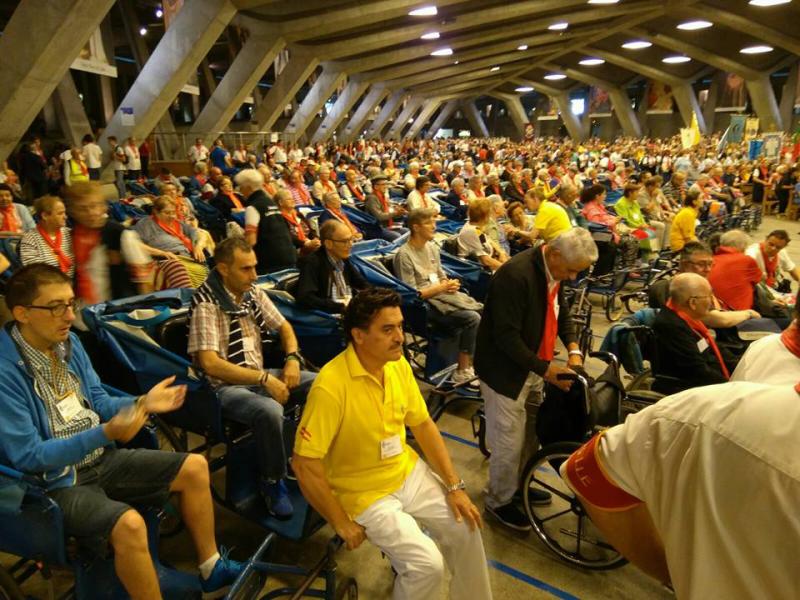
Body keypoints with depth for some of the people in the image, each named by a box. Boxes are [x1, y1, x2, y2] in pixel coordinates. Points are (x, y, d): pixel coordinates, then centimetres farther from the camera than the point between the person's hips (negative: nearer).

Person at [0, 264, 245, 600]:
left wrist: (142, 403, -9)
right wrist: (105, 433, -32)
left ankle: (211, 572, 16)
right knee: (128, 524, -34)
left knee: (195, 467, 3)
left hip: (99, 459, 8)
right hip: (52, 481, -8)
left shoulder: (68, 342, -1)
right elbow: (27, 457, -22)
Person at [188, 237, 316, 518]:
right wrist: (265, 379, -25)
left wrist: (292, 359, -3)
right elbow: (209, 363, -24)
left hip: (259, 376, 7)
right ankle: (272, 482, -8)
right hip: (223, 387, -7)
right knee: (270, 411, -35)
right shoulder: (206, 303, -16)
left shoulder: (254, 293, 5)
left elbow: (284, 327, 16)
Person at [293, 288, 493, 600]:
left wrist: (454, 486, 0)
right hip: (364, 493, -6)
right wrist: (342, 524, -16)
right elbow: (304, 465, -25)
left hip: (408, 471, 6)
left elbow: (423, 425, 3)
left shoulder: (399, 365, -8)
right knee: (428, 564, -15)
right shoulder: (331, 386, -30)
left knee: (466, 528, 5)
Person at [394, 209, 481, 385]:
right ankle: (462, 372, -16)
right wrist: (442, 288, -14)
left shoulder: (433, 247, 14)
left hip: (442, 294, 8)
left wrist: (450, 285, -2)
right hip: (424, 304, -8)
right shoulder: (404, 255, -11)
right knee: (473, 318, -25)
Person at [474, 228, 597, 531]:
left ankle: (518, 485, 41)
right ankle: (499, 501, 26)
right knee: (509, 442, 2)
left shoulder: (553, 271, 1)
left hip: (532, 367, 9)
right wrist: (546, 369, -24)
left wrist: (573, 350, -2)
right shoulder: (515, 274, -28)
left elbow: (562, 312, 14)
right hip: (505, 371, -8)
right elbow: (507, 336, -27)